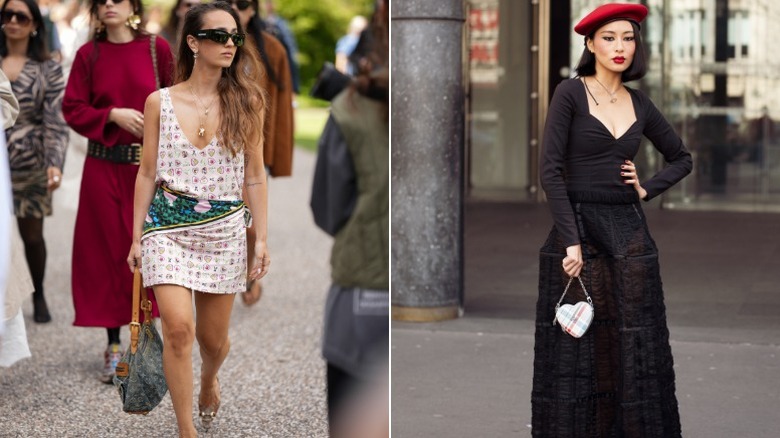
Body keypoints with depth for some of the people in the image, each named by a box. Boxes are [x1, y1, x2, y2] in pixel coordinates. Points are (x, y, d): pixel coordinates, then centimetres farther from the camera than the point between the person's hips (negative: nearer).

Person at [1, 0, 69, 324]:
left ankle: (39, 297, 27)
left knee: (32, 235, 8)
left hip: (29, 164, 0)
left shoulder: (48, 69, 1)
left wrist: (55, 163, -20)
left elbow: (55, 122, -6)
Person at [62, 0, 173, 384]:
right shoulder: (88, 55, 3)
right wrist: (113, 115, -14)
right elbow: (72, 109, 1)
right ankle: (114, 345, 11)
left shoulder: (157, 49, 1)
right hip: (104, 168, 1)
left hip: (150, 166, 0)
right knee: (108, 251, 3)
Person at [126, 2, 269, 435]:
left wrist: (261, 238, 1)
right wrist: (137, 237, 5)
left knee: (213, 337, 10)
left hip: (224, 229, 1)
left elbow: (254, 175, 4)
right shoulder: (160, 102, -1)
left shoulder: (246, 101, 0)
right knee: (178, 327, -15)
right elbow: (147, 173, 5)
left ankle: (208, 381, 47)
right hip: (168, 225, -1)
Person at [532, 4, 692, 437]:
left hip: (629, 234, 4)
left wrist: (646, 189, 7)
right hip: (578, 228, -4)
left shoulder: (639, 104, 10)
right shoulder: (571, 93, -4)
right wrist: (571, 240, -17)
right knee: (575, 350, -1)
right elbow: (550, 170, -12)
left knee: (635, 351, 3)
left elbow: (681, 159, 24)